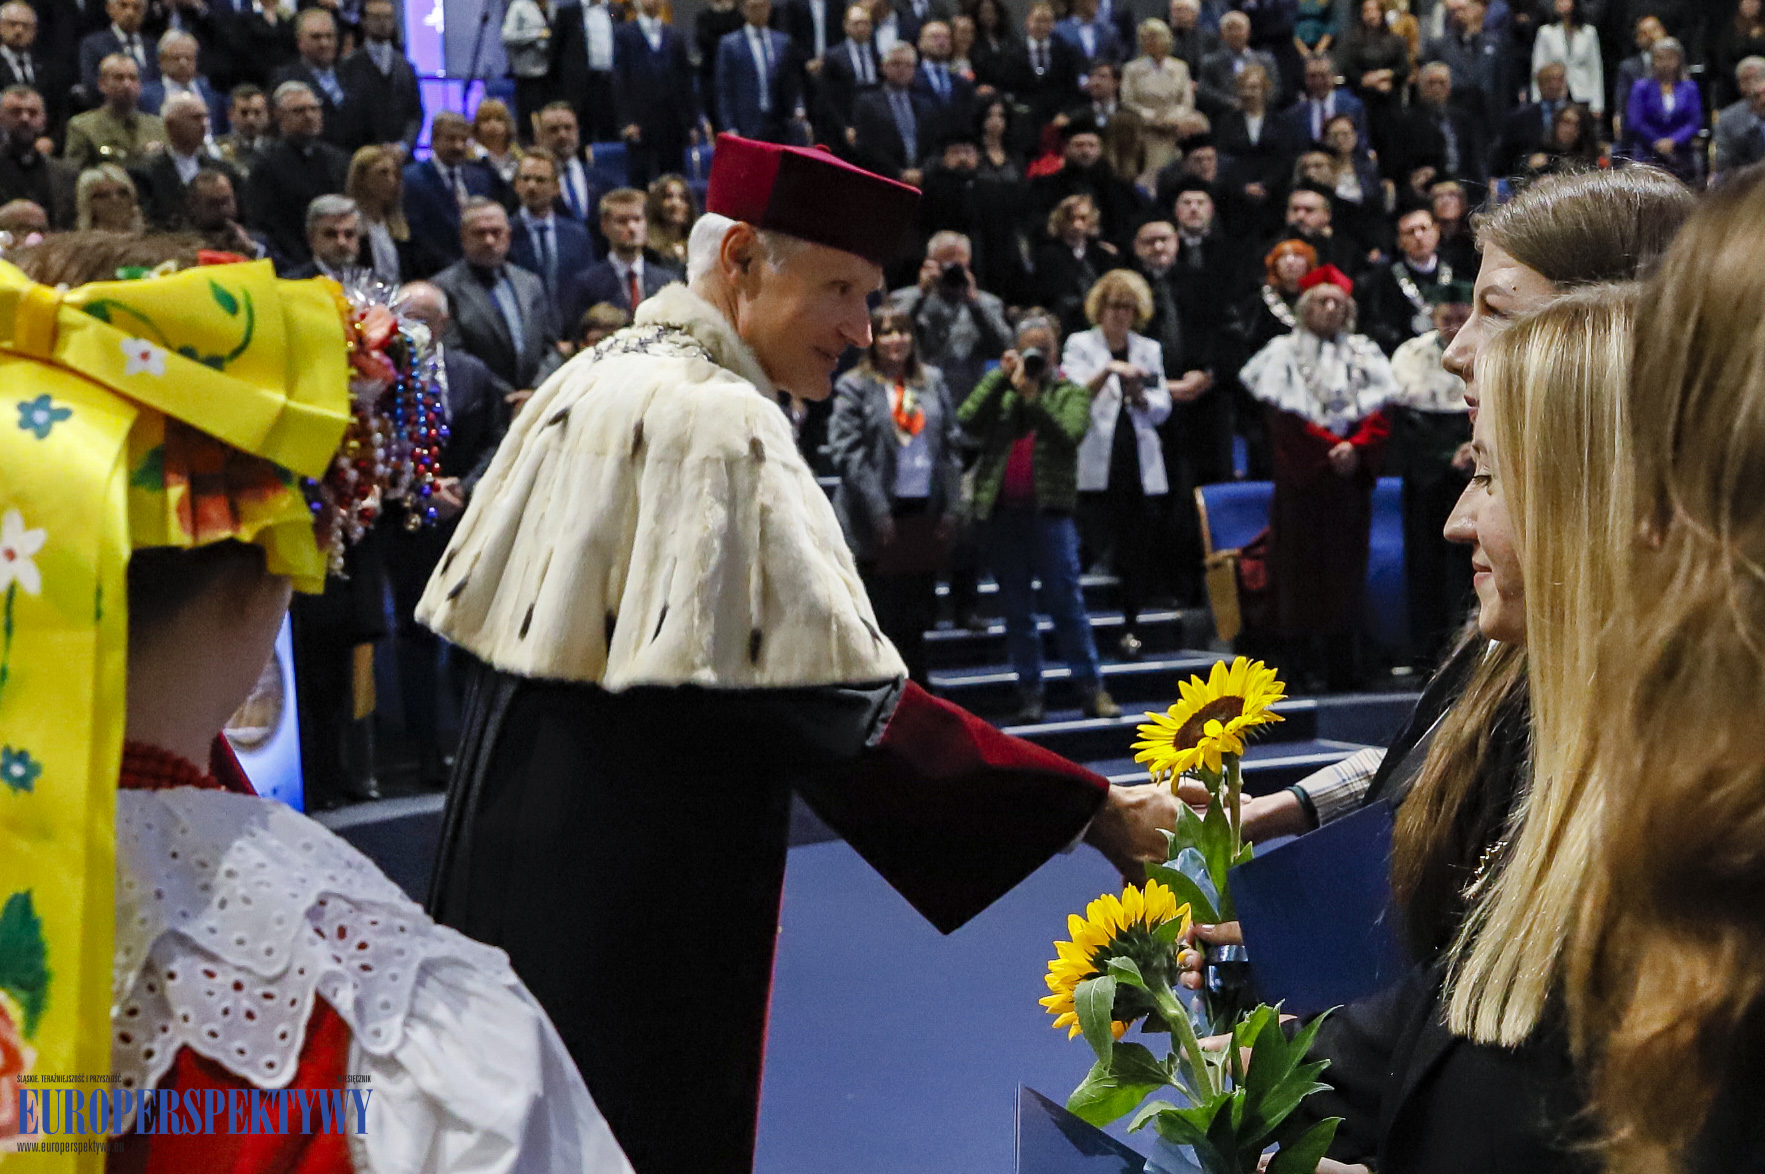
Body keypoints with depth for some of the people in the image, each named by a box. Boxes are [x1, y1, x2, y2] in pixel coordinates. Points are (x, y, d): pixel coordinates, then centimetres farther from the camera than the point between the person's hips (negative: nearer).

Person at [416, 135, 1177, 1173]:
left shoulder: (587, 380, 8)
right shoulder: (723, 425, -20)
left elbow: (475, 604, 15)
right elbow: (855, 699, -26)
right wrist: (1093, 810, -24)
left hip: (512, 847, 9)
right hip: (642, 889, -9)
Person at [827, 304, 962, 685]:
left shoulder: (933, 384, 12)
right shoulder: (854, 388, -3)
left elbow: (950, 447, 13)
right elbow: (846, 452, -9)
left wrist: (950, 507, 4)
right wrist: (877, 513, -14)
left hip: (925, 513, 4)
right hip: (880, 520, -4)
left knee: (917, 620, 11)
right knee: (885, 618, -1)